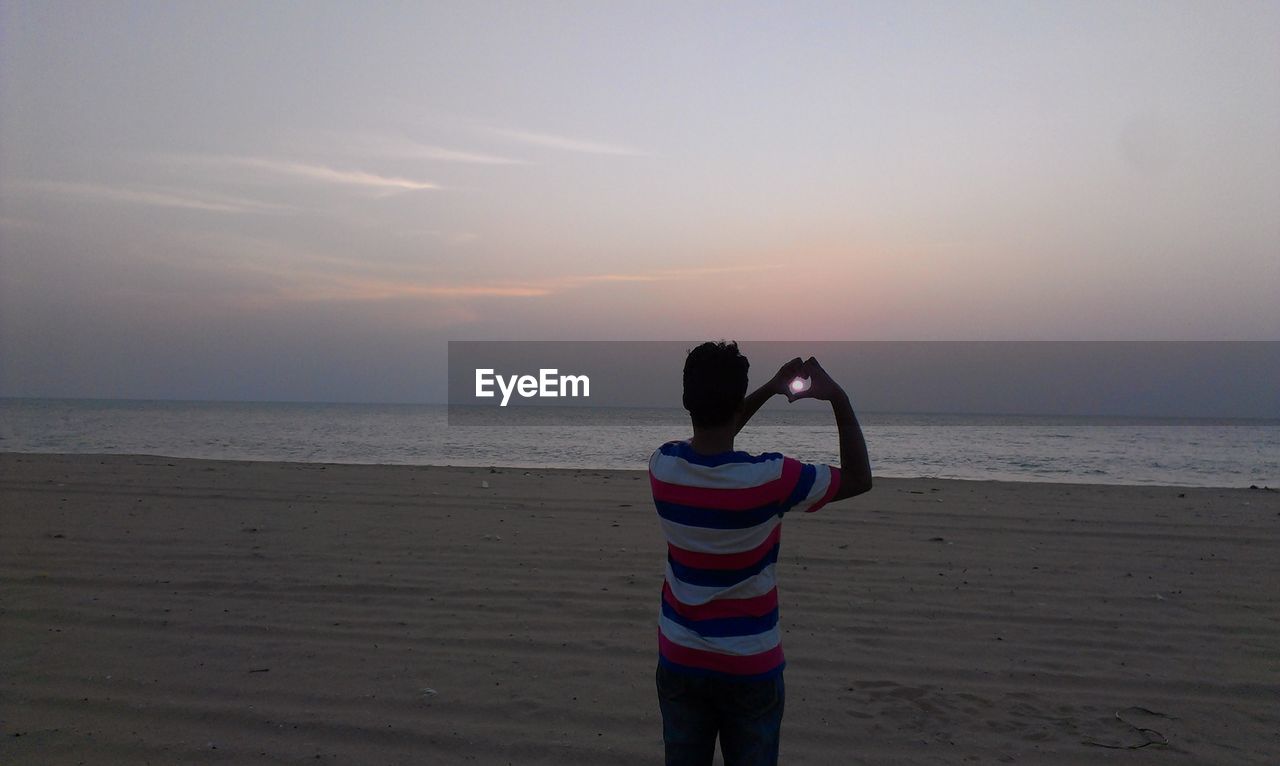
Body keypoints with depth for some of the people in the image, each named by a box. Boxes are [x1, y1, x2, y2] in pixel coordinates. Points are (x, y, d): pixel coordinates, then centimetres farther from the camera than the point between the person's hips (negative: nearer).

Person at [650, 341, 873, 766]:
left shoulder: (663, 466, -11)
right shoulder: (769, 478, -23)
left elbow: (707, 443, 14)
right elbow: (859, 479, -6)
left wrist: (770, 391, 12)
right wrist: (839, 398, -4)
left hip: (679, 661, 3)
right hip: (750, 668, -3)